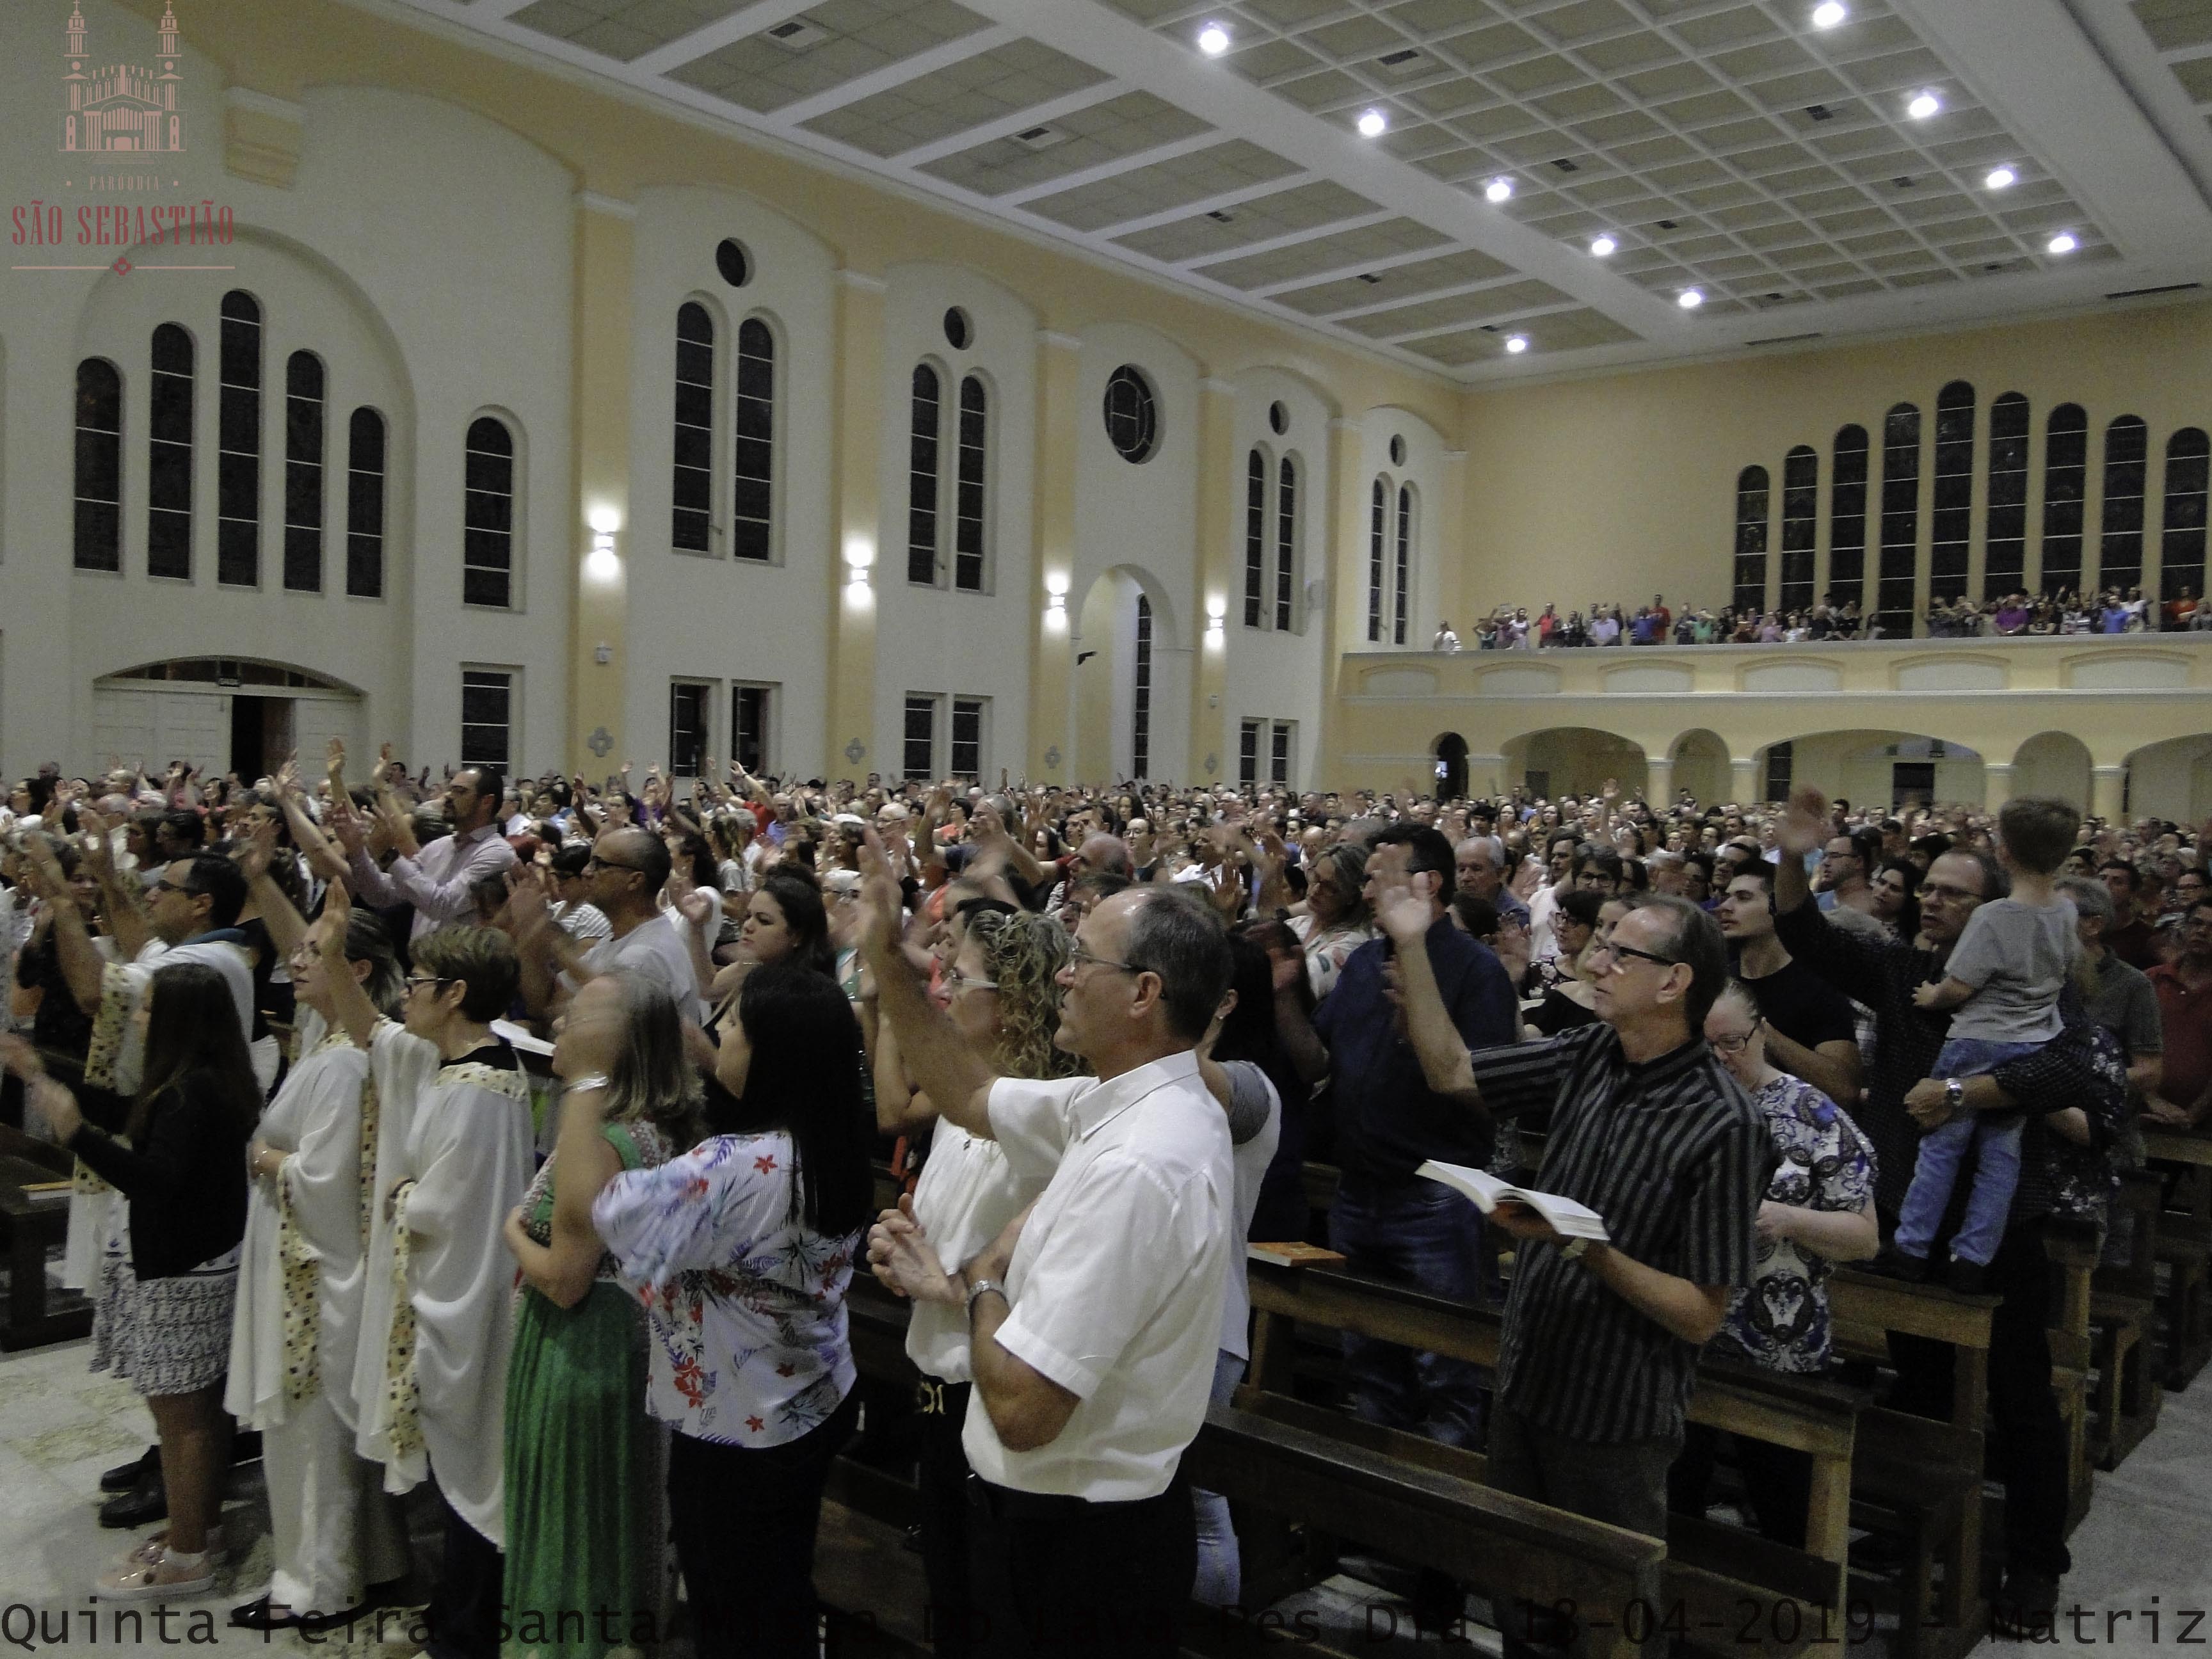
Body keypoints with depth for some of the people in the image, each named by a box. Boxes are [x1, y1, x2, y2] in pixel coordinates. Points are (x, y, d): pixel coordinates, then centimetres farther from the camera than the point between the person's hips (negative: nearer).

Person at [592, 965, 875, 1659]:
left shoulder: (741, 1168, -31)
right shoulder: (830, 1146, -4)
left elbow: (591, 1205, -27)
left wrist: (588, 1076, -21)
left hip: (736, 1434, -8)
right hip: (813, 1409, 8)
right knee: (785, 1601, 25)